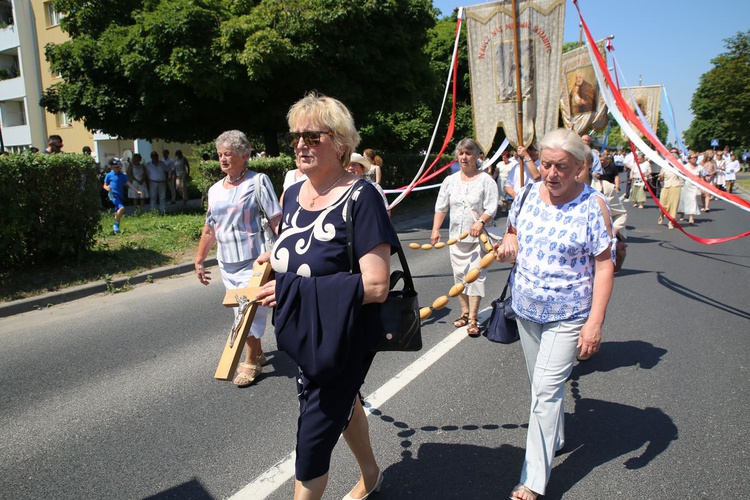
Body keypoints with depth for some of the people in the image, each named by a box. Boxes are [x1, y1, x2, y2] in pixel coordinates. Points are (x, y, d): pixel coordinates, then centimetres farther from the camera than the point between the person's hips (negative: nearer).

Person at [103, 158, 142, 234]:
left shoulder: (122, 175, 9)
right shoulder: (109, 175, -1)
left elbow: (129, 184, 5)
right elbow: (105, 185, 6)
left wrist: (137, 191, -4)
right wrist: (107, 187, -18)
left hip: (120, 196, 5)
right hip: (113, 195, -5)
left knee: (117, 213, 12)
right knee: (122, 207, -26)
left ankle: (116, 228, 23)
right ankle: (116, 225, -13)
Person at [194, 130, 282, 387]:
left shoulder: (258, 182, -6)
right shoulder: (215, 190, 12)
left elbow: (276, 222, -12)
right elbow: (209, 229, 18)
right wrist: (199, 260, 19)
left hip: (254, 260, -6)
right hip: (226, 262, 7)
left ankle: (251, 362, 14)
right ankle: (257, 354, 30)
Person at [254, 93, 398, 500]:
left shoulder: (359, 198, -22)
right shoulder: (292, 194, 1)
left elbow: (375, 286, -28)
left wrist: (293, 291, -29)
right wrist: (275, 258, -3)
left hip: (345, 340, -8)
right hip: (302, 335, 8)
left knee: (313, 439, 0)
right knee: (343, 405, 27)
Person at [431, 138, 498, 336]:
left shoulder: (486, 180, -4)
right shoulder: (450, 180, 8)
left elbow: (491, 207, -12)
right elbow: (441, 207, 9)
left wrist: (481, 222, -29)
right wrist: (435, 229, 0)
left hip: (478, 237, -5)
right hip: (456, 236, 5)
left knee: (475, 275, -6)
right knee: (459, 274, 10)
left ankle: (473, 319, -1)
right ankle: (464, 312, 24)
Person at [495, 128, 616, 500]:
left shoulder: (592, 205, -15)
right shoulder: (528, 194, -1)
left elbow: (604, 266, -14)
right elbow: (513, 232, 15)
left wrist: (595, 321, -20)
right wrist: (508, 245, -10)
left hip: (568, 316, -5)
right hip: (526, 309, 6)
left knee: (546, 389, -7)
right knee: (541, 384, 20)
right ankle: (554, 438, 45)